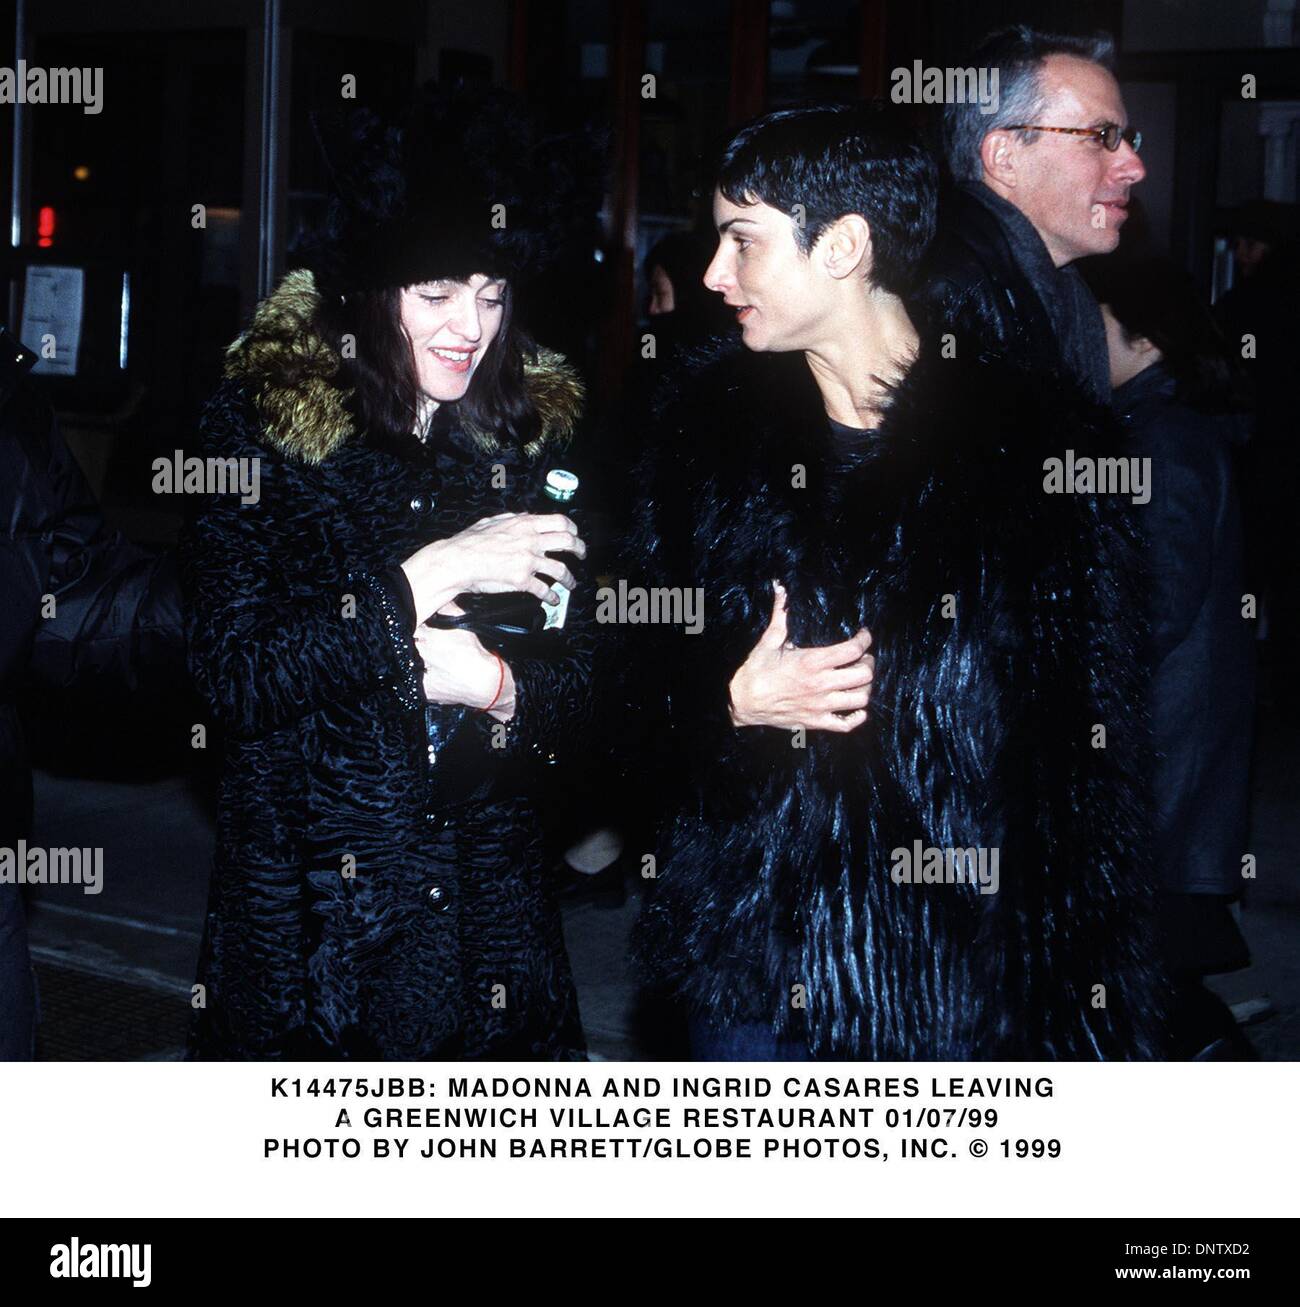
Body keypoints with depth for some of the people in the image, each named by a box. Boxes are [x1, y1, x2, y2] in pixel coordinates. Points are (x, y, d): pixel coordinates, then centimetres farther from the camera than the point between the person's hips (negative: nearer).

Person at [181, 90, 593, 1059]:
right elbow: (232, 674, -16)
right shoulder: (264, 423, -6)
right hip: (307, 915, -3)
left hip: (488, 908, 3)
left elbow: (581, 685, 6)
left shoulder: (531, 435, 5)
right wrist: (421, 581, -20)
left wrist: (499, 688, -15)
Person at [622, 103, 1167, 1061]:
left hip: (957, 962, -3)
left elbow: (1092, 765, -9)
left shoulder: (1031, 447, -10)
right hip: (751, 938, 4)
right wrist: (732, 701, -12)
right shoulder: (711, 426, 2)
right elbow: (648, 653, 11)